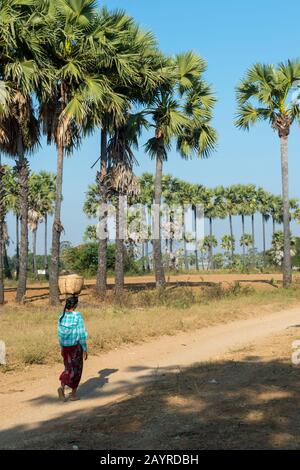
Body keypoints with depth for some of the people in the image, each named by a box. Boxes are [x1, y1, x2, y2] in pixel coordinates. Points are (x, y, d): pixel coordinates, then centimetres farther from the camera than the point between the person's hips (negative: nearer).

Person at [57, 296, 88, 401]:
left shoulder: (62, 316, -1)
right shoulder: (77, 316, -17)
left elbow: (60, 333, 6)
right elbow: (81, 334, -15)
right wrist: (85, 349, -7)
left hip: (66, 347, 5)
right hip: (76, 346, -4)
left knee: (68, 369, 16)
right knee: (76, 370, 12)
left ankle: (62, 387, -7)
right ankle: (73, 394, 17)